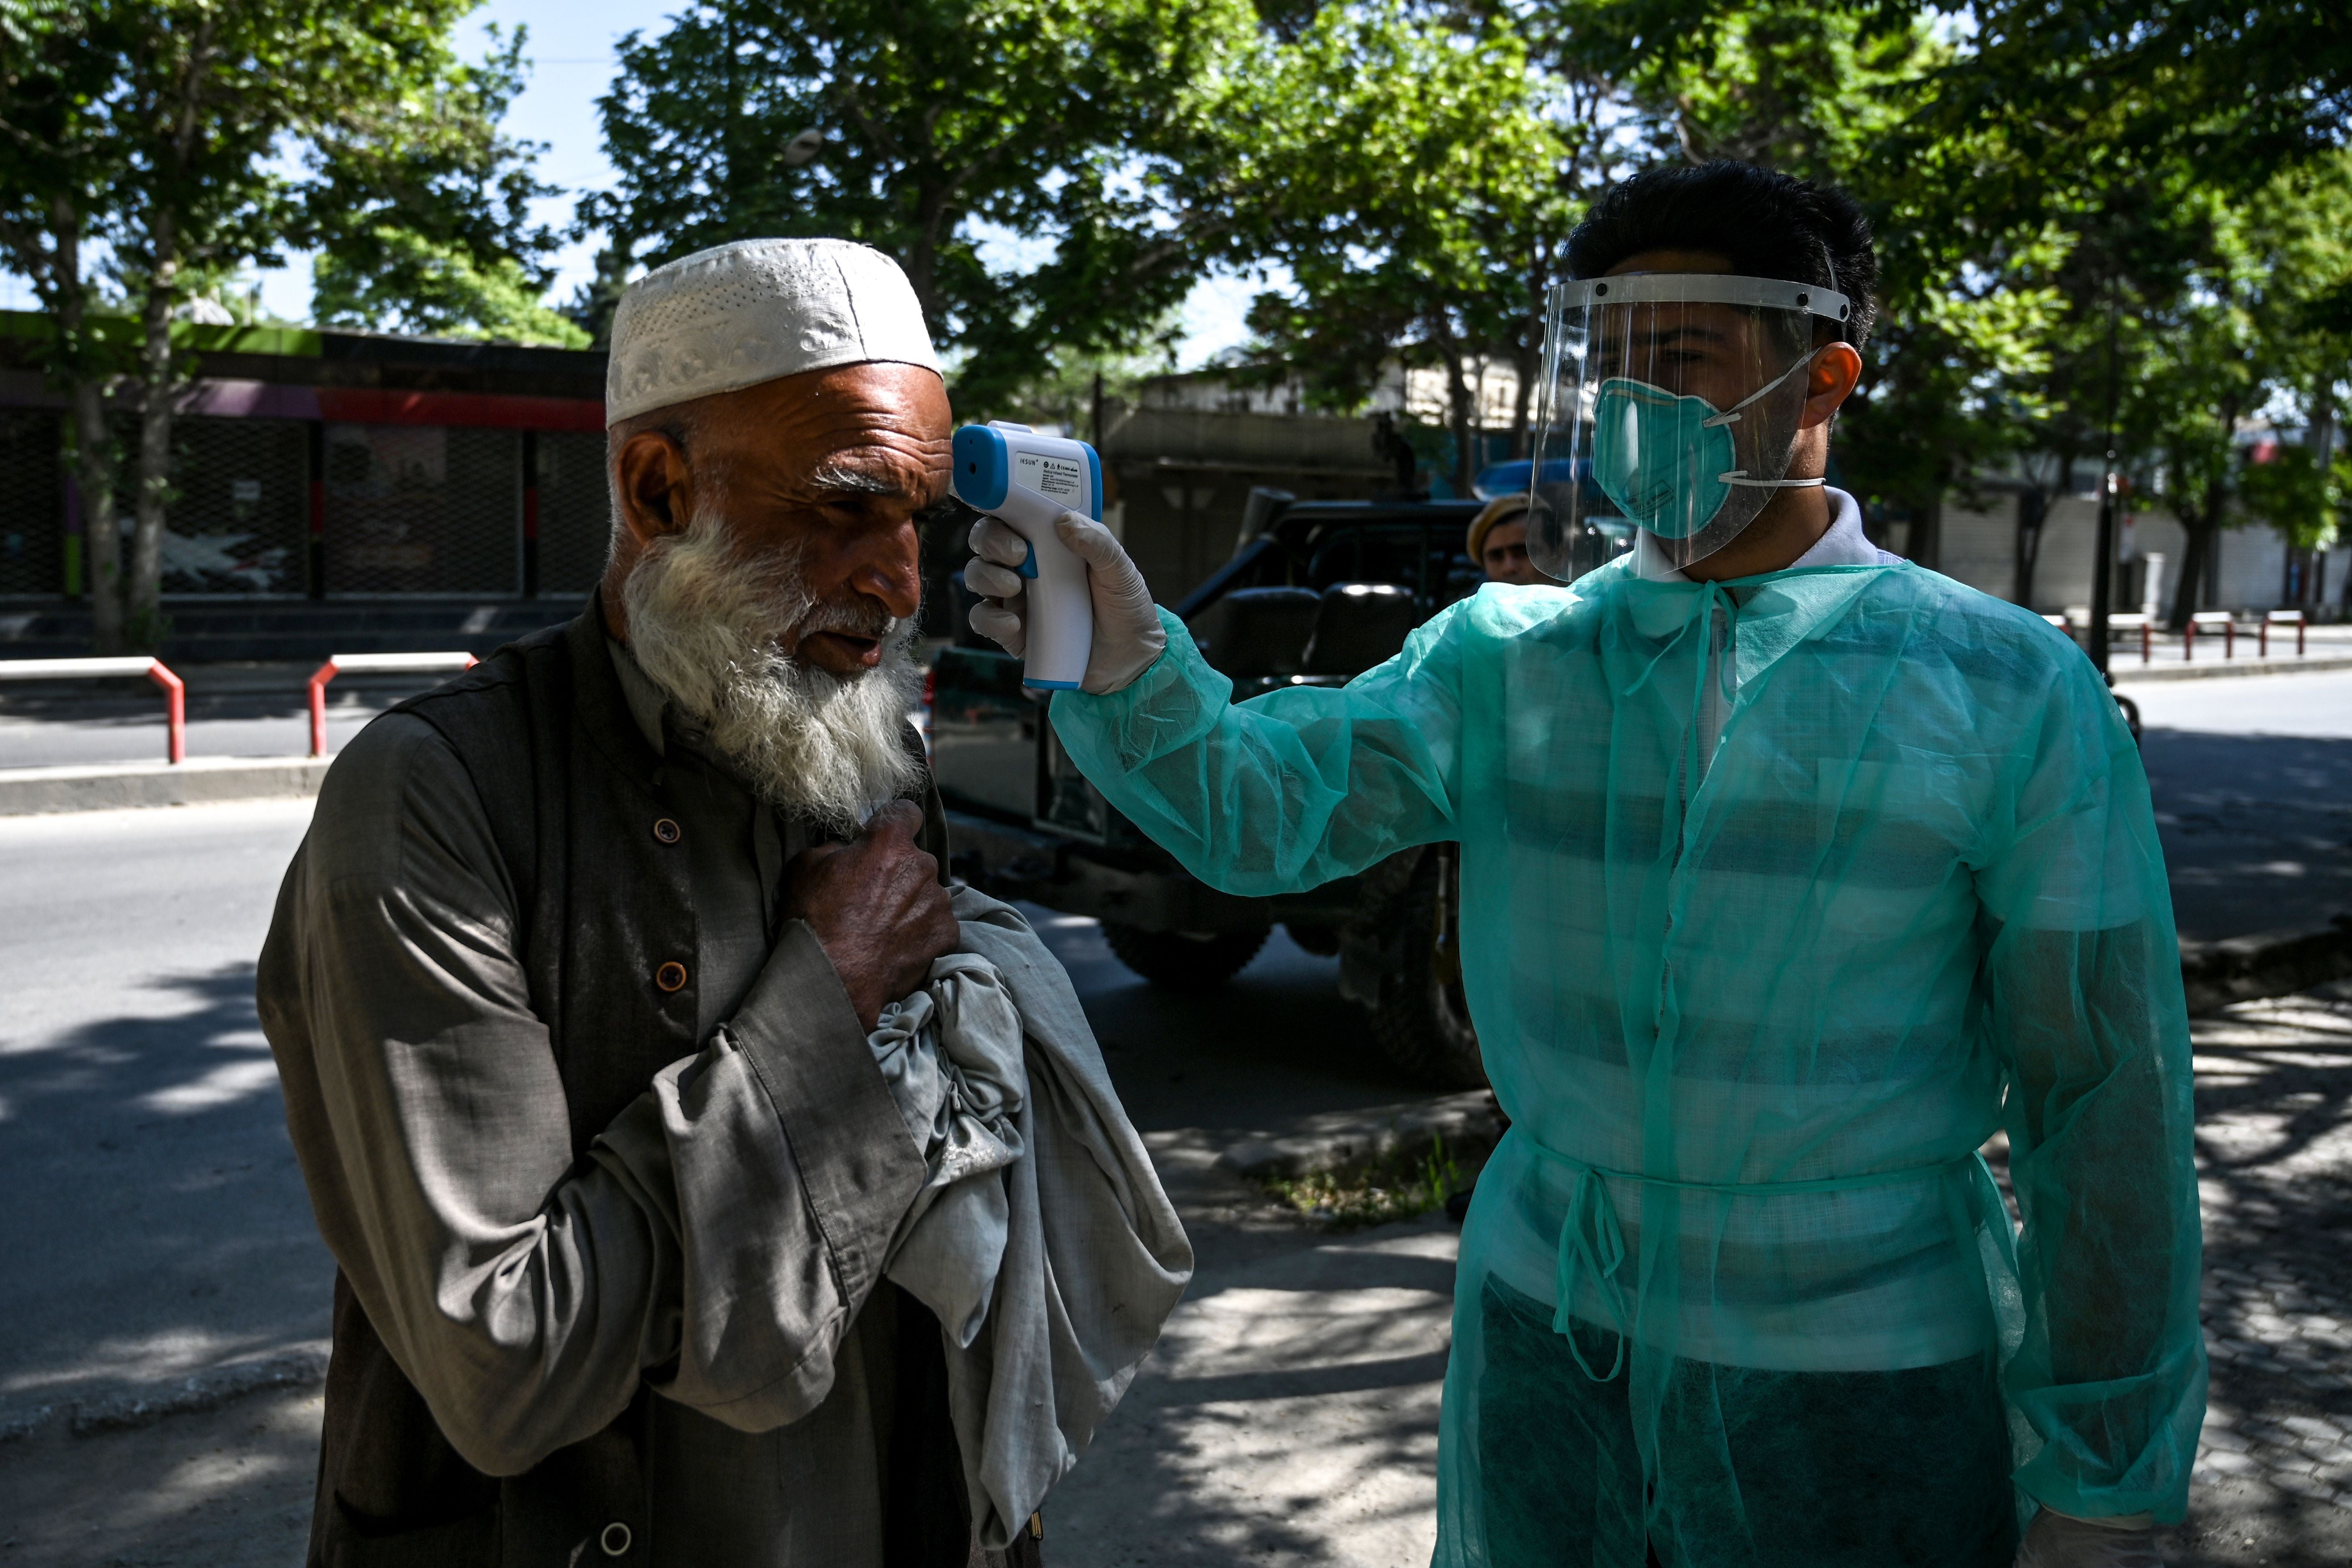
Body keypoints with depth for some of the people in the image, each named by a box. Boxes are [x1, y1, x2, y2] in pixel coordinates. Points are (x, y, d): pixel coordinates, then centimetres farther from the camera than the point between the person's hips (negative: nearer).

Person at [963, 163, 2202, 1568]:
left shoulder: (2011, 694, -9)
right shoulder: (1507, 658, -1)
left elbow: (2104, 1100, -7)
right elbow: (1267, 807, -13)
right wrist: (1129, 668, -34)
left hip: (1861, 1389, -2)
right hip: (1545, 1337, 3)